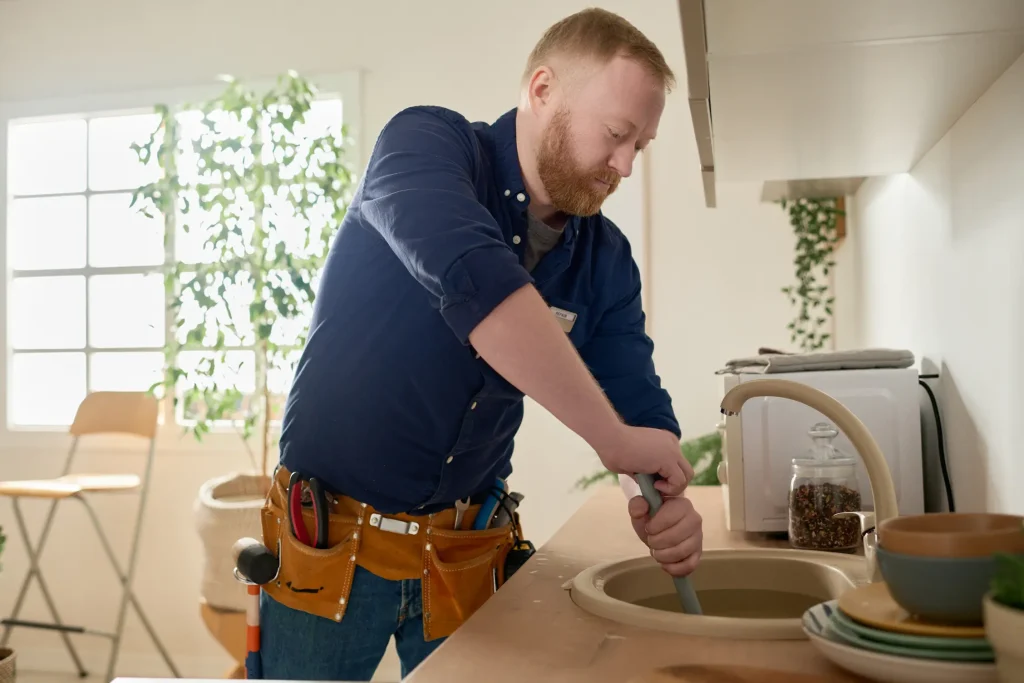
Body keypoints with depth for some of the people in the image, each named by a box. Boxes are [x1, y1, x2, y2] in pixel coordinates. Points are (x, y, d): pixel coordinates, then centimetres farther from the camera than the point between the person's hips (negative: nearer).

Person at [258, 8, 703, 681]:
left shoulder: (606, 257, 0)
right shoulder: (427, 142, -15)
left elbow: (640, 408, 0)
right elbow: (473, 279, -34)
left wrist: (666, 500, -22)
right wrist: (613, 438, -33)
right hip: (332, 548, -4)